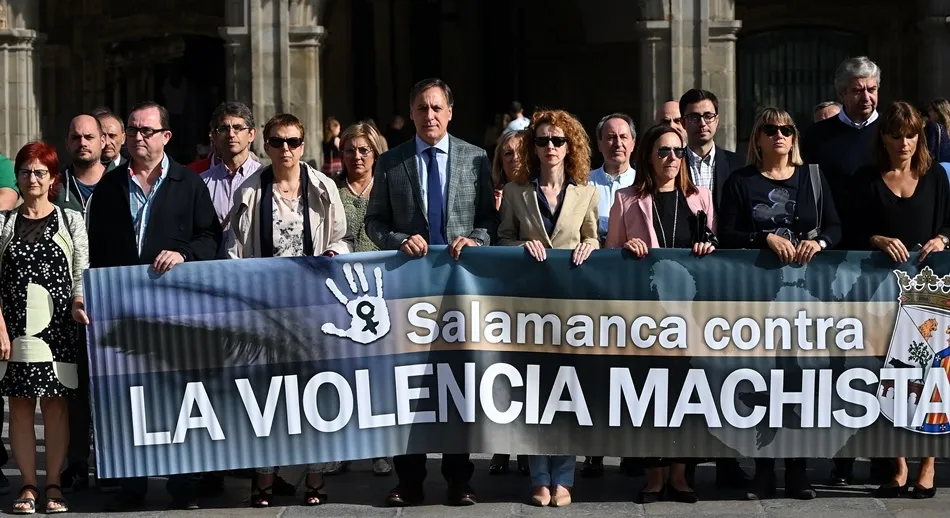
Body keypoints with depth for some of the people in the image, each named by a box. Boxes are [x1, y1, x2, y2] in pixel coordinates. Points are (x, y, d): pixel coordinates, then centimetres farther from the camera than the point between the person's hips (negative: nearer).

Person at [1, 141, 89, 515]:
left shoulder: (70, 221, 7)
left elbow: (82, 274, 5)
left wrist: (78, 305, -13)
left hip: (57, 327, -1)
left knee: (55, 403, 0)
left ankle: (53, 484, 5)